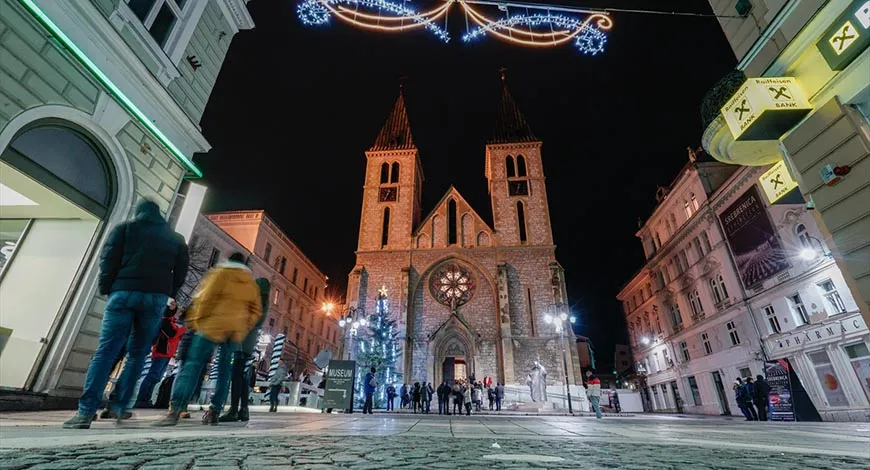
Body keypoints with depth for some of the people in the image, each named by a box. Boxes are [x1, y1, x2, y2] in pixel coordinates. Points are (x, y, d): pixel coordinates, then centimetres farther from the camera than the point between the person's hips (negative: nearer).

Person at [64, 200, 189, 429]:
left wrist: (105, 288, 10)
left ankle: (86, 411, -12)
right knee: (137, 353, 10)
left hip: (125, 292, -1)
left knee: (106, 351, -4)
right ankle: (118, 406, 8)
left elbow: (109, 258, 2)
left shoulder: (125, 228, 12)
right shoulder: (175, 238, 17)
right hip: (156, 297, 2)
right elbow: (181, 270, 11)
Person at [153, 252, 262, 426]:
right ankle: (214, 412, 8)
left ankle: (175, 410, -13)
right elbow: (256, 311, 14)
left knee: (192, 364, -3)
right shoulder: (252, 283, 15)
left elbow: (204, 298, -8)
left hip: (213, 326, -4)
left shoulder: (220, 272, 1)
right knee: (224, 371, 9)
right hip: (236, 331, 5)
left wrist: (195, 321, 1)